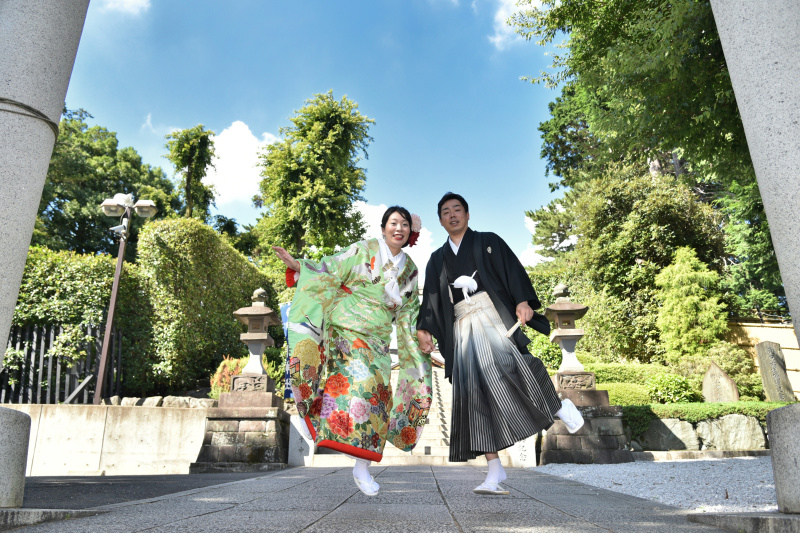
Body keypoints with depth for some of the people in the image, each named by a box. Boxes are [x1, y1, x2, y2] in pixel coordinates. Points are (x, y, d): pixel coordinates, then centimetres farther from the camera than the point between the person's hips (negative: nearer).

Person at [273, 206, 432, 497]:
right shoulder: (363, 250, 1)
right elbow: (329, 271, -3)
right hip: (349, 327, -4)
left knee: (377, 392, -4)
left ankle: (363, 465, 4)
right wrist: (297, 265, -17)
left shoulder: (410, 268, 13)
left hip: (377, 338, 4)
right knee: (357, 381, -21)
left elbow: (409, 312, 19)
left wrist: (420, 343, 15)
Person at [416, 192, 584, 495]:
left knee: (508, 364, -29)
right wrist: (424, 329, -1)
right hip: (462, 328, 3)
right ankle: (494, 472, -3)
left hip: (493, 317, -3)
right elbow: (430, 298, 15)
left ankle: (559, 407, -3)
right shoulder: (437, 260, 22)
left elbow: (513, 271, 1)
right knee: (475, 395, -5)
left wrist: (523, 301, -16)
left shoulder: (488, 242, 14)